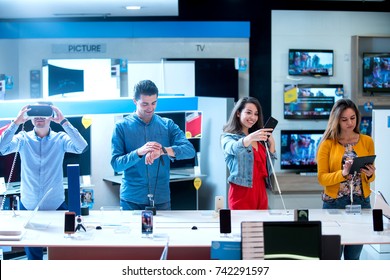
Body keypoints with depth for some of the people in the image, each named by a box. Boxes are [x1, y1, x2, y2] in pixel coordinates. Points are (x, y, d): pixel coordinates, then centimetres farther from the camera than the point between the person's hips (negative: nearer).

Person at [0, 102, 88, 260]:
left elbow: (81, 147, -21)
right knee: (33, 255, 12)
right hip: (28, 206, 1)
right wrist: (16, 123, -23)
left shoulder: (60, 139, -4)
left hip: (56, 206, 0)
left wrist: (64, 122, -25)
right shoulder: (23, 139, -2)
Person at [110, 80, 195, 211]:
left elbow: (190, 150, -9)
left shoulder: (167, 125, 5)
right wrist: (139, 152, -24)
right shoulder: (122, 127, 0)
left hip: (161, 199, 2)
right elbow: (116, 164, -7)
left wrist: (163, 151, -26)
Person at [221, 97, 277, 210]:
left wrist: (272, 144, 2)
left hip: (260, 193, 6)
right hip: (242, 193, -6)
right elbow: (233, 148, -24)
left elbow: (268, 168, 15)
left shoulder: (259, 140, 19)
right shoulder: (228, 137, 1)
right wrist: (250, 138, -44)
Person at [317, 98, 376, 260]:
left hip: (361, 202, 2)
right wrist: (343, 173, -23)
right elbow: (322, 178, -7)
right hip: (334, 203, -2)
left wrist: (370, 175, -11)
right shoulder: (328, 144, -3)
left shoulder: (367, 141, 5)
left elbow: (370, 177, 11)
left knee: (353, 256, 9)